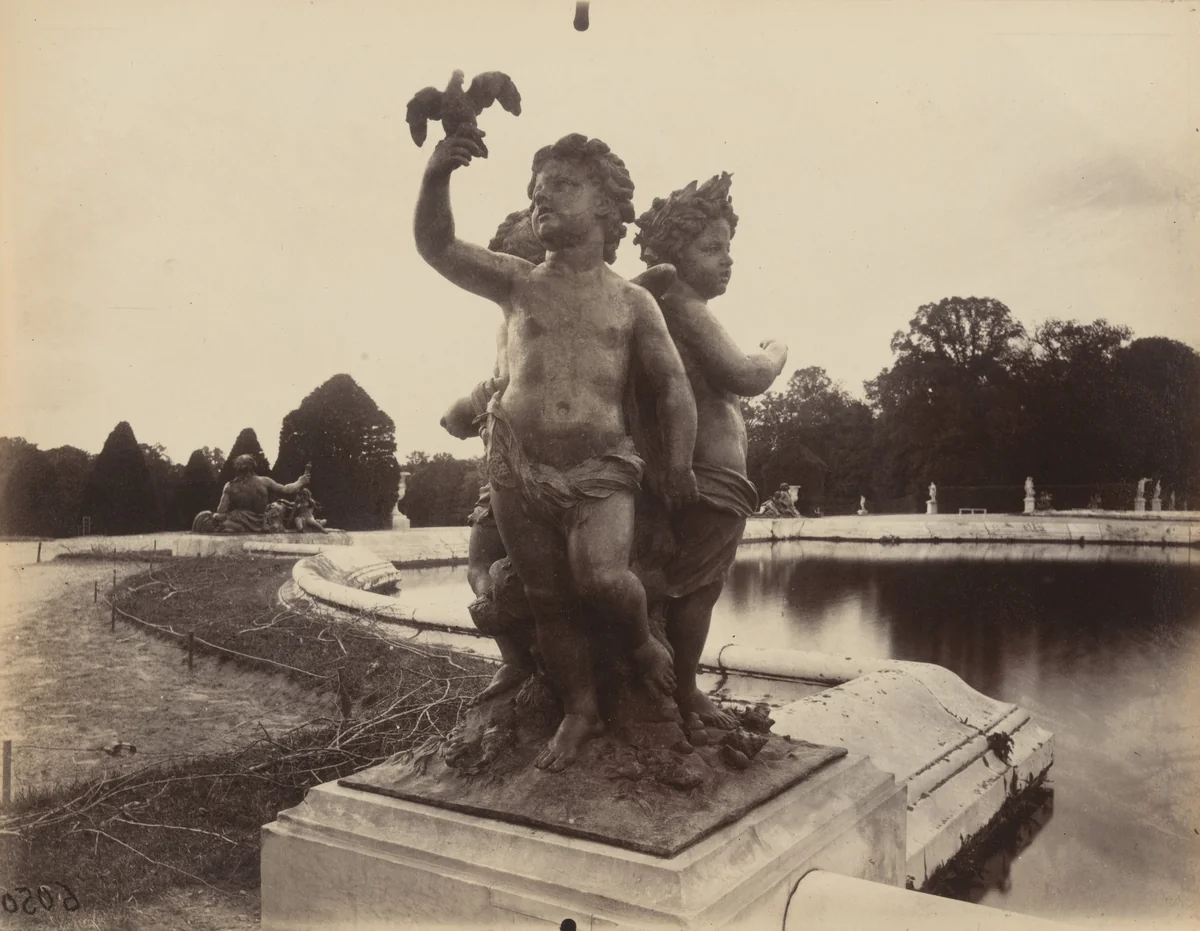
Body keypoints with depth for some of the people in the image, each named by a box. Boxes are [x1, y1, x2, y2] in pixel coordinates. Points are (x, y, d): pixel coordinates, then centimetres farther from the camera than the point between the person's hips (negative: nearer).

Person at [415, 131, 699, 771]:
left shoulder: (632, 302, 7)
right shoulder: (517, 284, 8)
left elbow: (673, 385, 5)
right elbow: (436, 247, -1)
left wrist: (678, 464, -6)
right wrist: (435, 177, -18)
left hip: (601, 469, -2)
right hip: (519, 467, 2)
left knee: (601, 575, -25)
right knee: (547, 600, 7)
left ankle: (643, 641, 8)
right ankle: (579, 712, 26)